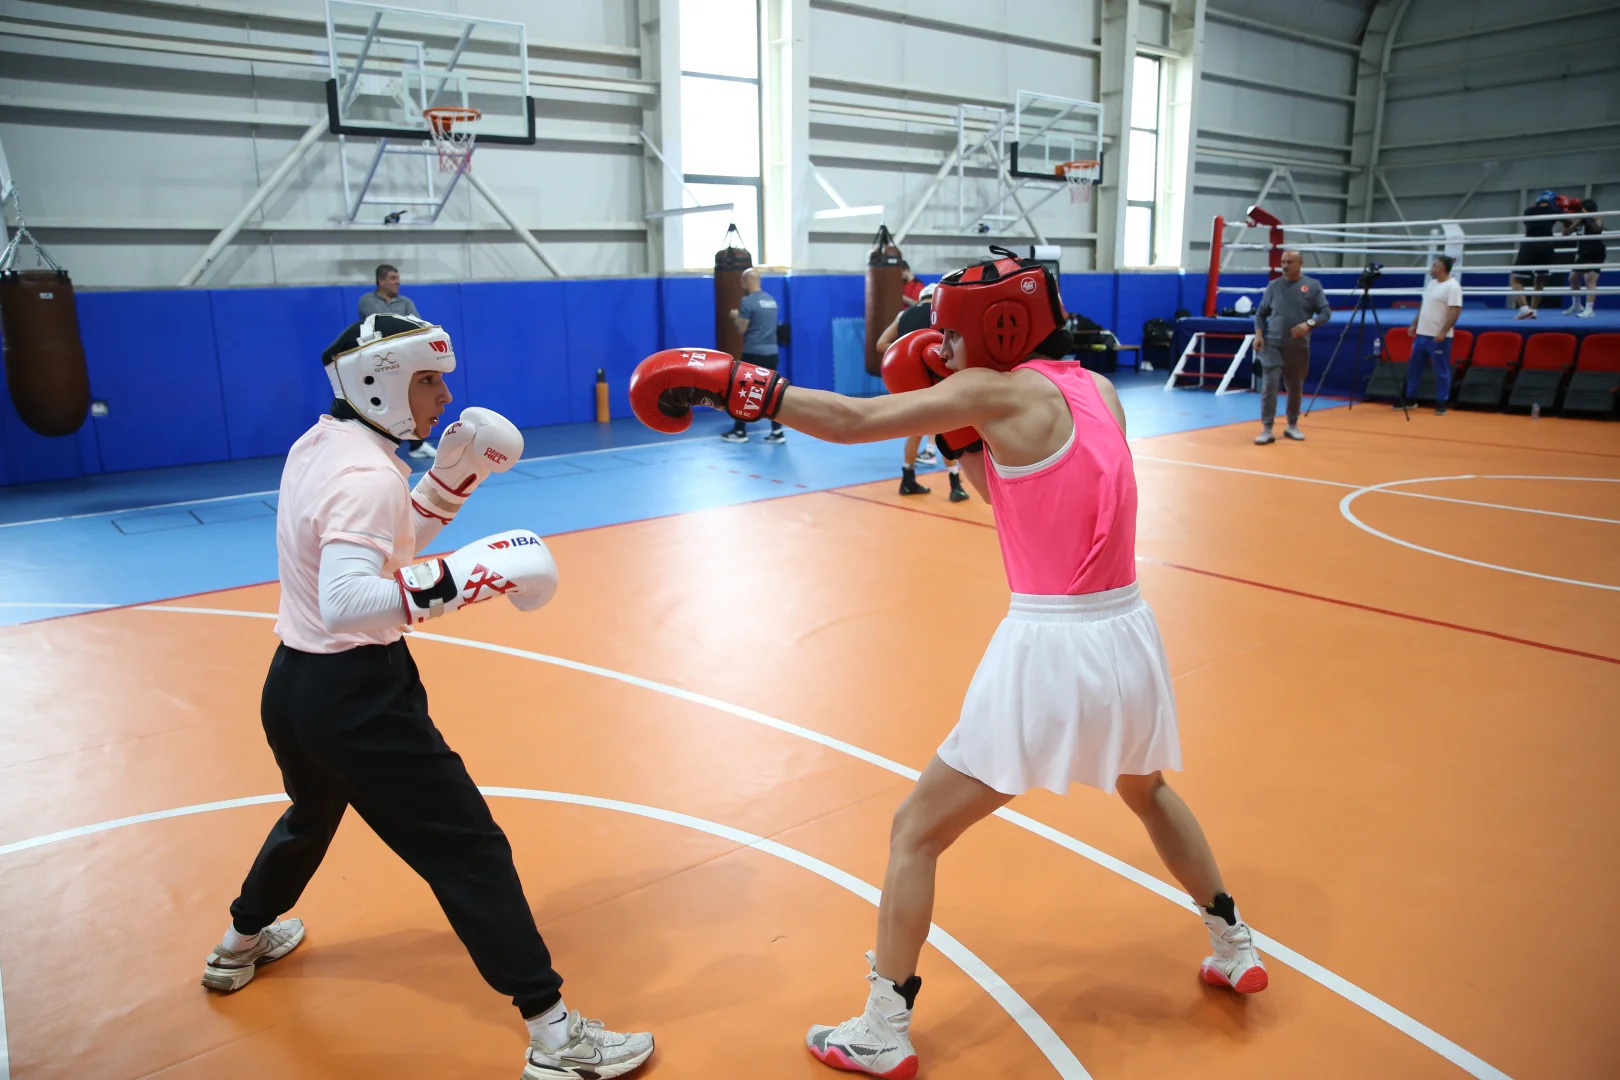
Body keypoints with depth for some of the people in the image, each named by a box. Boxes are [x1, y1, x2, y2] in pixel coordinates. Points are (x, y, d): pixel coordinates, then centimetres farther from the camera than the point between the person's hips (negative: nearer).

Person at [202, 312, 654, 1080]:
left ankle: (240, 945, 58)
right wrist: (468, 575, -35)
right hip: (357, 695, -10)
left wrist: (454, 475, 5)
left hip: (293, 684, 10)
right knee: (468, 849, -5)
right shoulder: (366, 473, -22)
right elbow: (347, 602, -35)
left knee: (311, 816, 35)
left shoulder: (319, 445, 7)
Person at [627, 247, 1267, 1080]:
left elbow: (854, 421, -15)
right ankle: (1235, 948, 50)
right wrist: (963, 431, 11)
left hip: (1047, 649, -8)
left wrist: (735, 386, -11)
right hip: (1129, 636, 8)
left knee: (915, 830, 6)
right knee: (1147, 792, 36)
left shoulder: (1005, 390, -10)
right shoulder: (1096, 391, 10)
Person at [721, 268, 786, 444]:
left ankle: (740, 432, 13)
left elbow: (741, 329, -10)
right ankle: (777, 432, 3)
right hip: (771, 352, 7)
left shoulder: (747, 301, -11)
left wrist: (736, 316, 9)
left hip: (753, 353, -7)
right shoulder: (771, 300, 13)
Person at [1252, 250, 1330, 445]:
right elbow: (1261, 312, 11)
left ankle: (1292, 426, 28)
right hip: (1272, 345, -1)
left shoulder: (1313, 285, 1)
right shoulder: (1273, 285, 5)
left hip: (1299, 347, 1)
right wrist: (1258, 334, -4)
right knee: (1269, 384, -12)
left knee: (1296, 387, 11)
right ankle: (1267, 429, -9)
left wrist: (1309, 323, -19)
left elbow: (1326, 312, -1)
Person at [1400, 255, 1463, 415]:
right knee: (1413, 367, 12)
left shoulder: (1452, 286, -14)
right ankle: (1410, 400, 22)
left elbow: (1455, 311, -19)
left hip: (1438, 337, -9)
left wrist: (1443, 332, -25)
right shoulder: (1431, 283, 13)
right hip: (1421, 334, 9)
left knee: (1441, 371, -1)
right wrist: (1414, 324, 18)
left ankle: (1441, 404, 6)